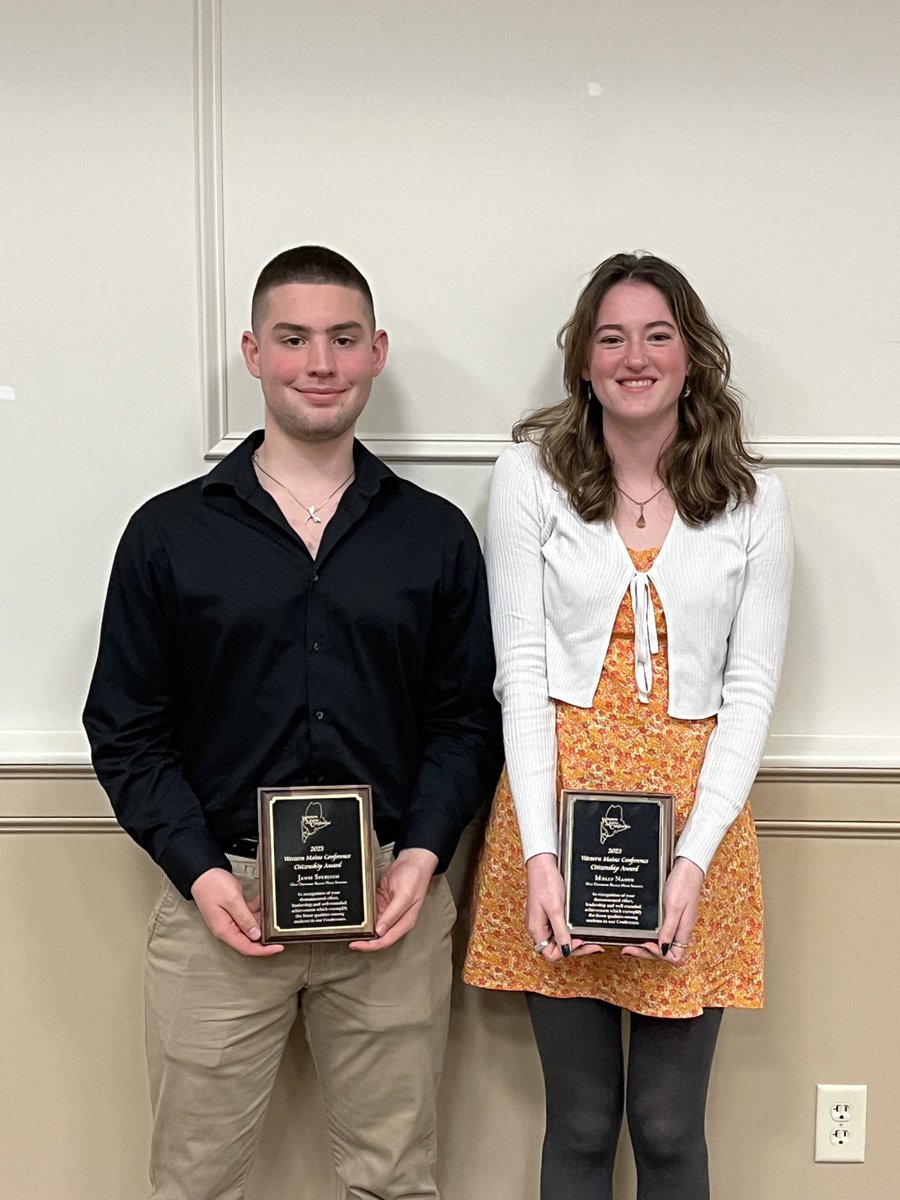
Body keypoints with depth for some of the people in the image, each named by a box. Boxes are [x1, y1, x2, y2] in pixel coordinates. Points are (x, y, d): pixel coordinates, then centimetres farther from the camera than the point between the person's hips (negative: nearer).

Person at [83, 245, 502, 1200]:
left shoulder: (436, 536, 5)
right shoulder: (169, 533, 2)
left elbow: (467, 718, 7)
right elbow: (126, 729, 2)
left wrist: (423, 852, -8)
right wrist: (199, 871, -10)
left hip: (392, 898, 1)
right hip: (217, 896, -1)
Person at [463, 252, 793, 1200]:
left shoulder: (753, 499, 3)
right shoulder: (530, 474, -1)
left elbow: (750, 689, 0)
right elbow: (520, 671, -5)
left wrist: (693, 860, -11)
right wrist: (540, 856, -13)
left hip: (695, 807, 1)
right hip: (560, 801, -1)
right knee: (581, 1122, 11)